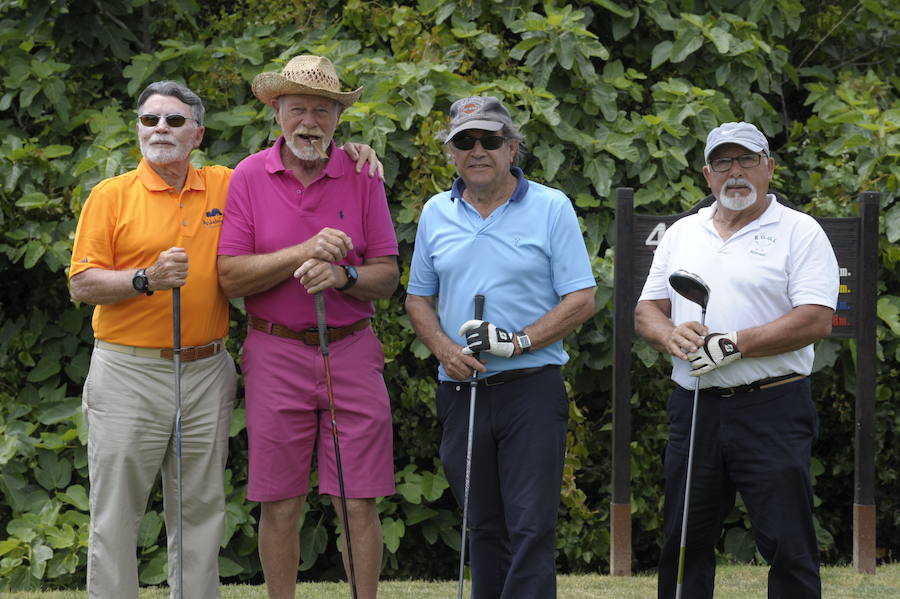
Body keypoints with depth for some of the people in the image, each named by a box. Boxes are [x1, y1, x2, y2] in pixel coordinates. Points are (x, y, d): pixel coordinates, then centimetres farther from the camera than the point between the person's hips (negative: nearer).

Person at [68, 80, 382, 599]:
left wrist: (348, 153, 4)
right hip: (129, 372, -3)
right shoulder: (112, 196, 0)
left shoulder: (226, 187, 8)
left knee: (201, 511, 9)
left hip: (207, 374, 3)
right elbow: (82, 284, -4)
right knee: (116, 512, -1)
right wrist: (148, 279, -18)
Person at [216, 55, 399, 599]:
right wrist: (303, 253, -16)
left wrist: (342, 274, -16)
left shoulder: (362, 176, 4)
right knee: (280, 506, 4)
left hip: (352, 353, 1)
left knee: (360, 505, 0)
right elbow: (230, 276, -6)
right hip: (276, 355, -1)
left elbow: (387, 277, 4)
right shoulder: (249, 177, 1)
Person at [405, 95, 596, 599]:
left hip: (532, 389, -4)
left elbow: (581, 301, -3)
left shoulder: (552, 208, -1)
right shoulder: (436, 213, 11)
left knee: (531, 527, -9)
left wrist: (520, 341, -15)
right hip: (462, 389, 4)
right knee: (484, 528, 10)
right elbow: (419, 298, 16)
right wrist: (445, 348, -4)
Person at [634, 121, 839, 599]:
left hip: (771, 410, -5)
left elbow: (816, 320, -11)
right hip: (694, 408, 5)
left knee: (788, 545, -5)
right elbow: (646, 309, 16)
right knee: (684, 542, 9)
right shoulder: (681, 234, 16)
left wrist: (735, 344, -18)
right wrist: (671, 335, -8)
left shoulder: (800, 232, -1)